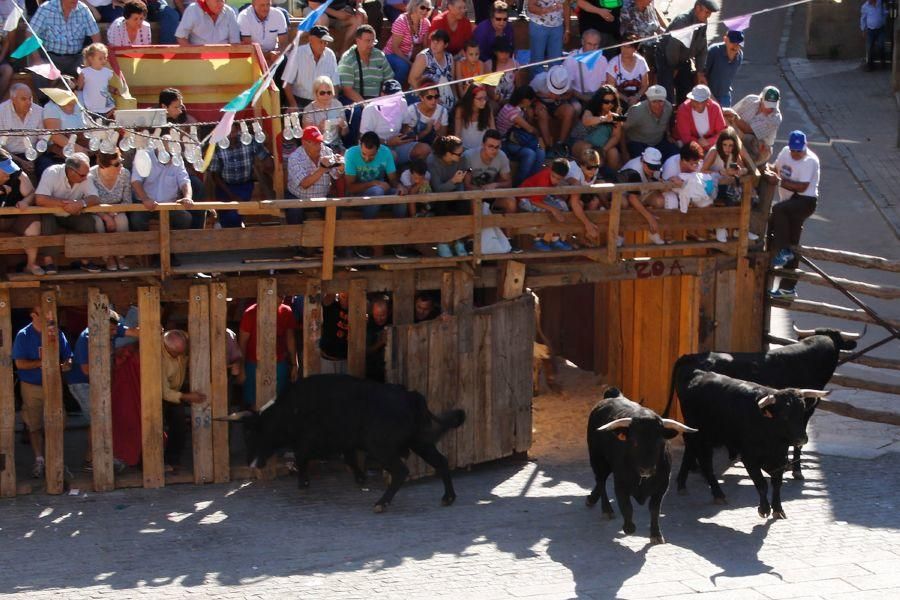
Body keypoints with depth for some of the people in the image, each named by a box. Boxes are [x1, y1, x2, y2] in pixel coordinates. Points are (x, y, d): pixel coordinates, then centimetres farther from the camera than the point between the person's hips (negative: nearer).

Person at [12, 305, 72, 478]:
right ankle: (39, 461, 12)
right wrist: (41, 363, -21)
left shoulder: (57, 333, 1)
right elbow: (19, 363, -10)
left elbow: (68, 358, 5)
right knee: (34, 426, 3)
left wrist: (64, 365, -19)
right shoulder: (24, 335, -6)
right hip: (31, 387, -2)